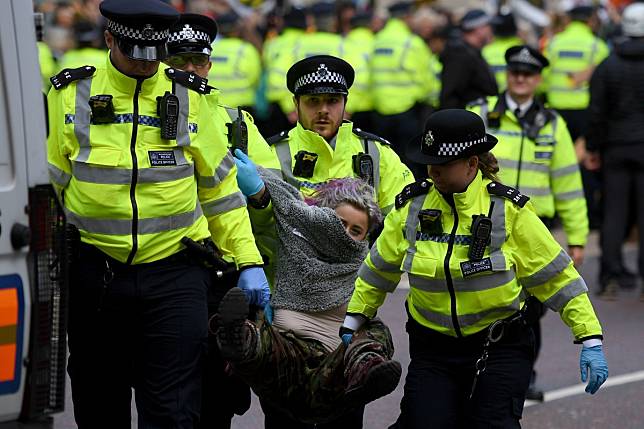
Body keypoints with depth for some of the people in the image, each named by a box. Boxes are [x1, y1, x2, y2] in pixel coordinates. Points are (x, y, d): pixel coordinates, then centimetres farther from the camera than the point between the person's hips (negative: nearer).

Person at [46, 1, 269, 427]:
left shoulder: (189, 99, 3)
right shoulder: (71, 95, 1)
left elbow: (220, 188, 9)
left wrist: (249, 261, 3)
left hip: (175, 275, -1)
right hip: (95, 275, 1)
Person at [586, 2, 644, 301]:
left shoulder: (606, 66, 2)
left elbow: (597, 113, 1)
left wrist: (593, 148, 9)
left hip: (616, 146, 2)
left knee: (614, 212, 6)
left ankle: (609, 278, 4)